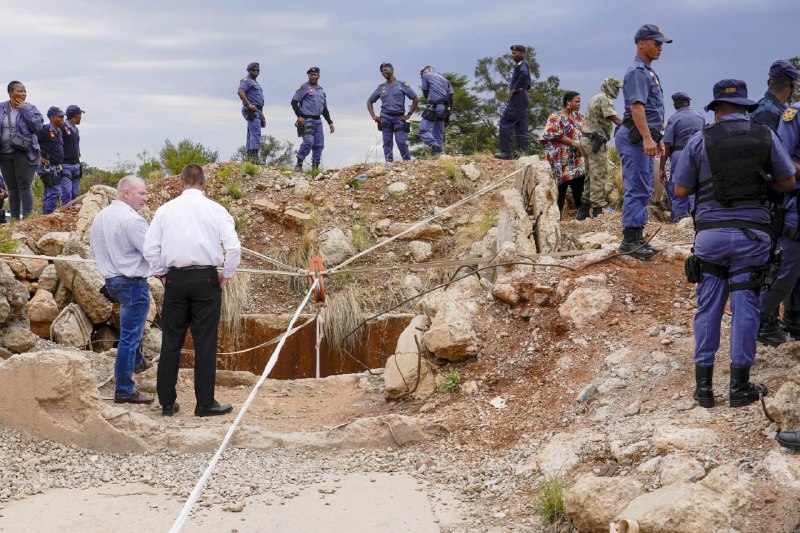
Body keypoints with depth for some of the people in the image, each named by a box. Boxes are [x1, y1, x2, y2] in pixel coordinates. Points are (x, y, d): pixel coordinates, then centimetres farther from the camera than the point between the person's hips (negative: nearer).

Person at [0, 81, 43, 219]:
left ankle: (27, 217, -7)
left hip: (24, 153, -3)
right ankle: (14, 219, 14)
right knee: (12, 189, 8)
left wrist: (25, 110, -14)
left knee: (25, 187, -8)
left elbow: (38, 127, -12)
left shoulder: (30, 109, 1)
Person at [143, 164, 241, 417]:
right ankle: (205, 404, 5)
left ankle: (167, 403, 13)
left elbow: (150, 247, 2)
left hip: (175, 279, 2)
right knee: (205, 343, 2)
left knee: (171, 342, 9)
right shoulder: (215, 209, -1)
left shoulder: (165, 209, 5)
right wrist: (226, 275, 3)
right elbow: (233, 246, -9)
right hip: (206, 279, -2)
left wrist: (162, 274, 13)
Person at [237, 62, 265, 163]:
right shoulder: (246, 80, -2)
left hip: (257, 111, 10)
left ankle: (249, 157, 8)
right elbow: (241, 92, -21)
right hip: (252, 111, -10)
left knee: (251, 134, 8)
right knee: (256, 133, -20)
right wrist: (249, 105, -24)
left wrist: (262, 117, 27)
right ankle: (254, 156, -28)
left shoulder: (255, 83, 28)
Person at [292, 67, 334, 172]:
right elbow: (294, 102, -5)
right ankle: (299, 164, -12)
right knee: (308, 141, -20)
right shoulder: (304, 87, 1)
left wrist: (330, 123, 20)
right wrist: (299, 116, -15)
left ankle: (315, 167, 10)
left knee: (319, 145, 3)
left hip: (318, 121, 7)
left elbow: (325, 109, 26)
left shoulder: (321, 90, 21)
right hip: (306, 120, -7)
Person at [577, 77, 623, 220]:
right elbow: (614, 117, -22)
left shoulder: (595, 98, 21)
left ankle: (583, 211, 18)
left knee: (591, 175, 15)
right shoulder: (605, 99, -9)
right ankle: (598, 211, -9)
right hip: (596, 142, -10)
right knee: (599, 176, -8)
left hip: (586, 140, 10)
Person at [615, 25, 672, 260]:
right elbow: (636, 106, -23)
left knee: (644, 190, 11)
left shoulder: (649, 72, 22)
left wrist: (657, 139, 27)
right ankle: (630, 240, -10)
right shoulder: (637, 71, -11)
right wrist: (647, 138, -31)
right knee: (637, 189, -11)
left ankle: (637, 239, 15)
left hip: (645, 138, 11)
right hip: (635, 138, -11)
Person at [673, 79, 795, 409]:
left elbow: (680, 190, 3)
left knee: (708, 308, 9)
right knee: (745, 308, 6)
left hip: (710, 233, 0)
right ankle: (740, 387, 10)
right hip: (753, 233, 0)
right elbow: (787, 182, 10)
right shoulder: (766, 136, 2)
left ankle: (704, 385, 12)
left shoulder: (700, 140, 0)